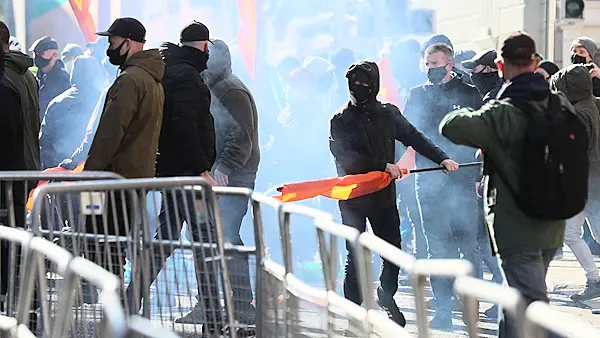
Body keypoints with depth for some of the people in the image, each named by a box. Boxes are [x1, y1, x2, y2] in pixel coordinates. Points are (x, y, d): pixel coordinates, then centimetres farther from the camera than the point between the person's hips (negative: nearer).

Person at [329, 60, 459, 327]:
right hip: (353, 195, -3)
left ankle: (387, 298, 27)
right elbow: (346, 157, -14)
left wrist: (442, 158, 0)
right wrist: (382, 166, -20)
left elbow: (413, 137, 12)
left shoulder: (389, 114, 8)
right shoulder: (341, 120, -2)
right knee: (356, 256, -3)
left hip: (384, 195, 3)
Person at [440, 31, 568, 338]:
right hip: (553, 227, 7)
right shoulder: (561, 107, 5)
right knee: (519, 294, 22)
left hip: (517, 228, -7)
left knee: (532, 305, -8)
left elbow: (451, 126, -31)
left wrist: (468, 114, -5)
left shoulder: (503, 114, -18)